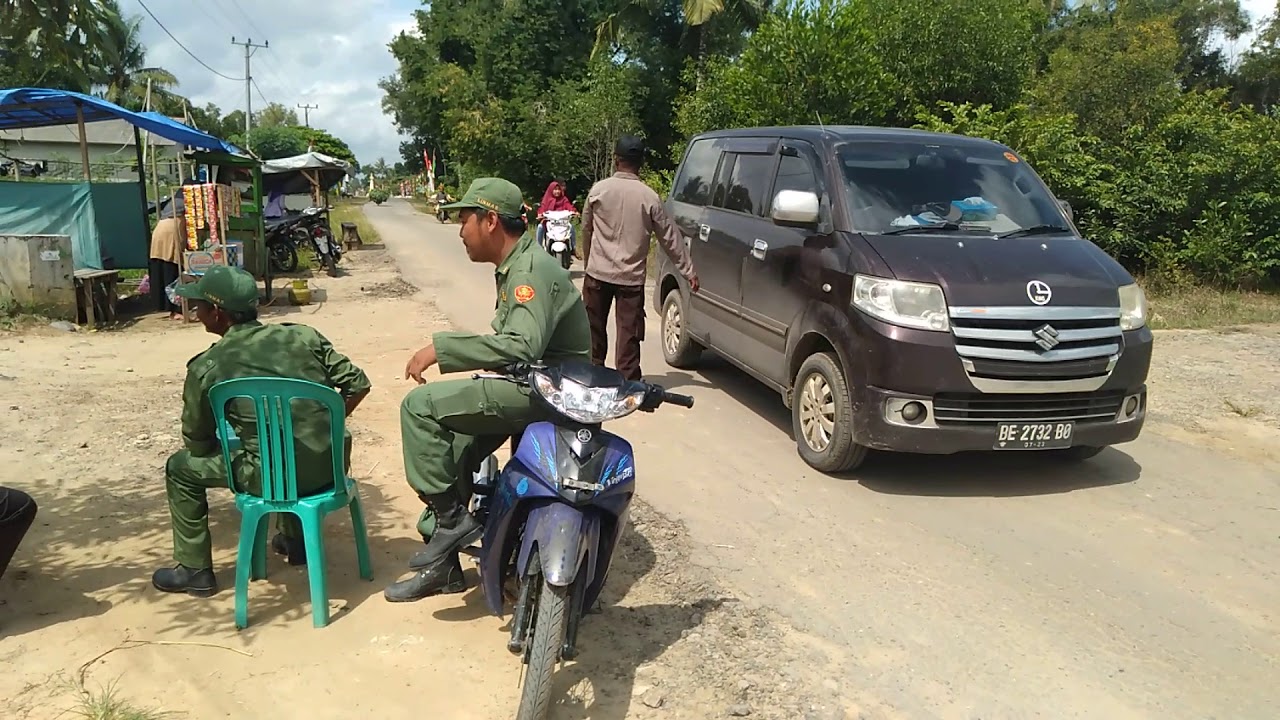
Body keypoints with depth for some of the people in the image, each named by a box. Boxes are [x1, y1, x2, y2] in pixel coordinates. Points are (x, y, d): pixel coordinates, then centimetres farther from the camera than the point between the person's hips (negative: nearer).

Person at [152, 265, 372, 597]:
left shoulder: (206, 367, -1)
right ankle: (295, 540, 48)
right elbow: (358, 385, 5)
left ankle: (195, 571, 29)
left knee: (180, 467, 21)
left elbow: (198, 444, 6)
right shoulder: (303, 335, 6)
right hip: (329, 465, 4)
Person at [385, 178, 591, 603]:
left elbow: (522, 346, -33)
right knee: (450, 453, 9)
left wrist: (440, 348, -28)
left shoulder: (531, 270, -18)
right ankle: (442, 566, 21)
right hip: (530, 383, 10)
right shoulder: (514, 265, 14)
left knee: (420, 406, -18)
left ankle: (451, 517, -9)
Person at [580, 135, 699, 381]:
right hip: (632, 277, -1)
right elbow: (670, 237, 0)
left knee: (595, 328, 15)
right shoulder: (649, 197, -4)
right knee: (629, 333, 2)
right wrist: (688, 271, 7)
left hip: (598, 272, 1)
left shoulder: (599, 190, -3)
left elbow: (586, 229, 8)